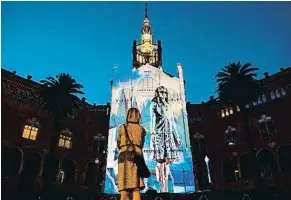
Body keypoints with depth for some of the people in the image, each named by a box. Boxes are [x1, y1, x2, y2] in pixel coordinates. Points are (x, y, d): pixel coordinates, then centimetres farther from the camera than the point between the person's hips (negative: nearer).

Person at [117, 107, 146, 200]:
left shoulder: (122, 128, 9)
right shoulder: (141, 129, 11)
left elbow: (118, 145, 16)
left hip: (124, 157, 0)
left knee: (124, 191, -2)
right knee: (136, 190, -1)